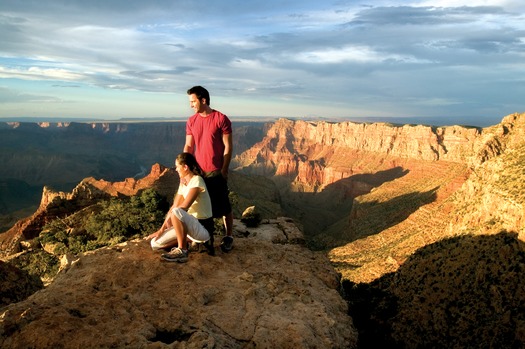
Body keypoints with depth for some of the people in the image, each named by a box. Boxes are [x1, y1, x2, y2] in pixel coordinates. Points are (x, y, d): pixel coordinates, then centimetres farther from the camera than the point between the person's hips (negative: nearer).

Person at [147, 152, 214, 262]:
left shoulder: (196, 181, -16)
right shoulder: (183, 183, 11)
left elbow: (184, 207, -23)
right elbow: (174, 206, 7)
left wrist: (168, 219, -6)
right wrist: (161, 229, 2)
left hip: (204, 229, -8)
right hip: (191, 225, 8)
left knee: (176, 212, -36)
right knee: (155, 244, -1)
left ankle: (182, 251, -20)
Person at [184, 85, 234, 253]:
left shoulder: (221, 119, -10)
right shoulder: (191, 121, 5)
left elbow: (228, 146, -9)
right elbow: (188, 146, 7)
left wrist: (224, 170, -11)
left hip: (216, 172, -4)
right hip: (198, 171, 5)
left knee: (223, 206, 4)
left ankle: (228, 237, 18)